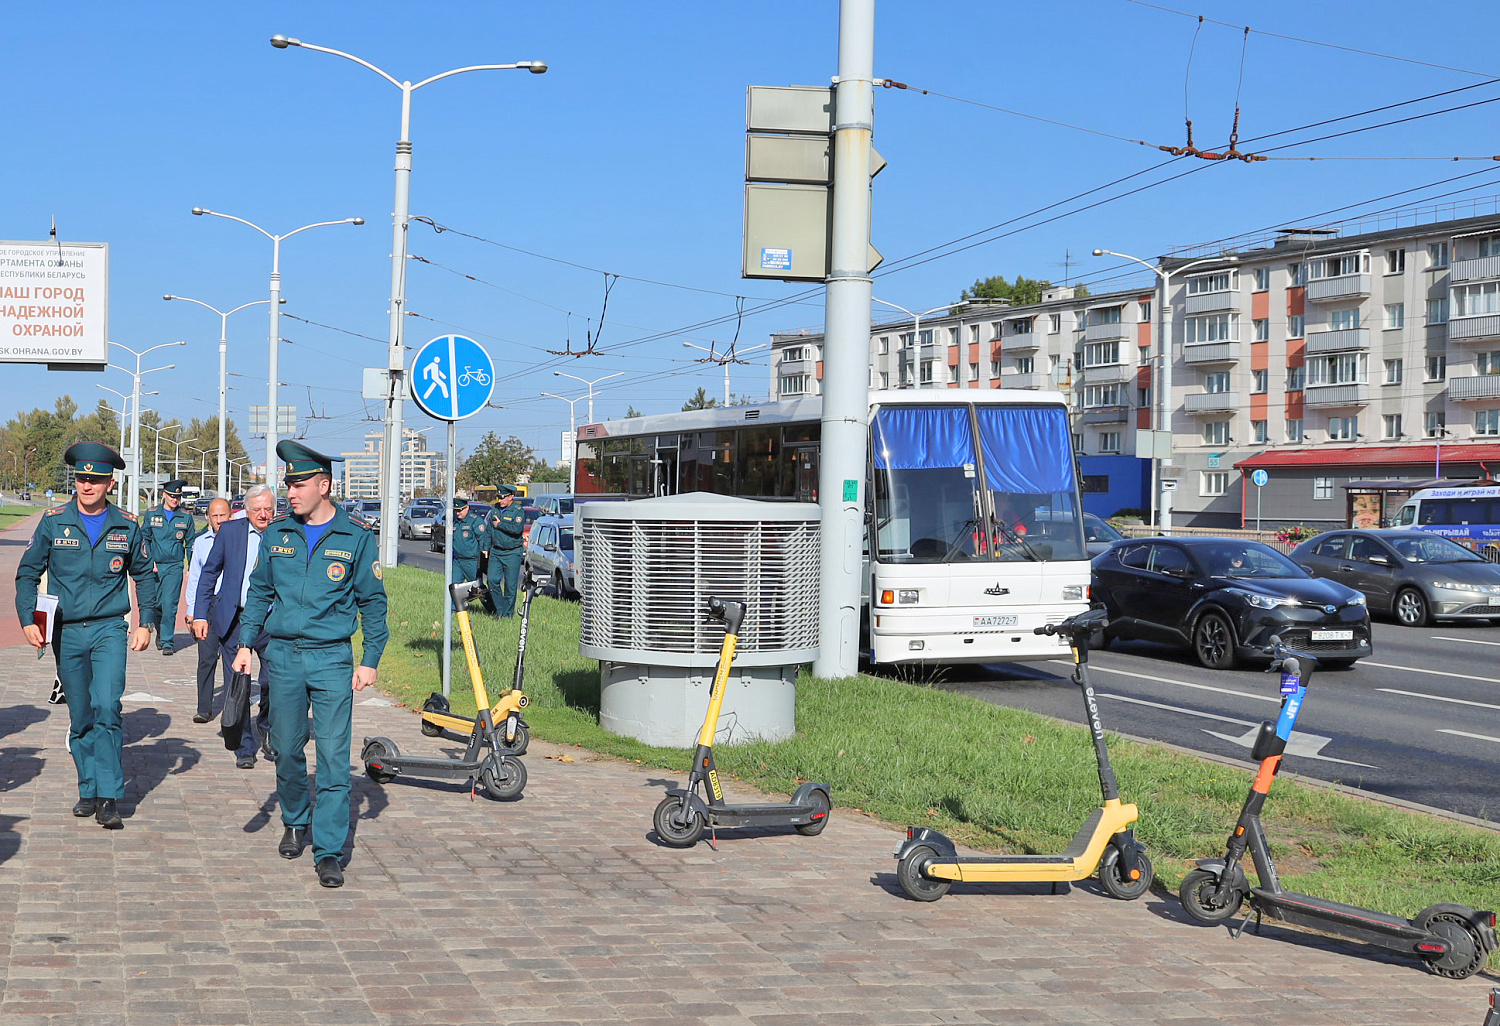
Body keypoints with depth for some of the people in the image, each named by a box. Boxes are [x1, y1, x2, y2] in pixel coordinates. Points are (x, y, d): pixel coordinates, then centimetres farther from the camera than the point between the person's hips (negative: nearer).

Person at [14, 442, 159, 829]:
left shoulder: (127, 527, 2)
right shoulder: (54, 521, 0)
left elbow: (145, 575, 14)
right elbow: (28, 573, 6)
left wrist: (146, 623, 6)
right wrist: (27, 619, -5)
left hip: (109, 630, -1)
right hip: (66, 633, 1)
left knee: (106, 708, -16)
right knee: (80, 717, 8)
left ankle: (109, 797, -13)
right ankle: (89, 790, 21)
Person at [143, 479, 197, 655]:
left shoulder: (186, 517, 4)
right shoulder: (151, 514, 4)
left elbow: (191, 543, 10)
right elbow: (145, 540, 9)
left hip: (174, 566, -2)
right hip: (154, 566, 2)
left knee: (169, 604, -11)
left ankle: (168, 642, -7)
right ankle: (161, 634, 33)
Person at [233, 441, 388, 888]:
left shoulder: (357, 537, -2)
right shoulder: (277, 533, 7)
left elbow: (372, 602, 2)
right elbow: (259, 591, 15)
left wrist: (370, 661, -1)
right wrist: (245, 643, 5)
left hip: (332, 658, -3)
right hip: (282, 655, 3)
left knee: (334, 757, -8)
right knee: (286, 750, 10)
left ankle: (328, 851, -5)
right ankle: (295, 823, 33)